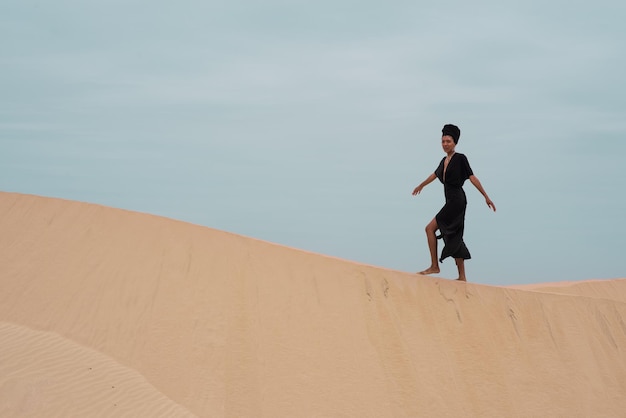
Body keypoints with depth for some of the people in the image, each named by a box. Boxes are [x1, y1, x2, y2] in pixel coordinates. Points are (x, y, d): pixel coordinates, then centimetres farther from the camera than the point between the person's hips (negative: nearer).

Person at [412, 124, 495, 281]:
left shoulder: (460, 158, -6)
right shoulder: (444, 160, 15)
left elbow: (472, 178, -10)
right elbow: (435, 174, 33)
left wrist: (486, 197, -13)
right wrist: (421, 185, 48)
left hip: (457, 200, -8)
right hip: (450, 202, 8)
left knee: (430, 228, -11)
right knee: (455, 239, 7)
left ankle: (434, 266, -6)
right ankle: (462, 276, 9)